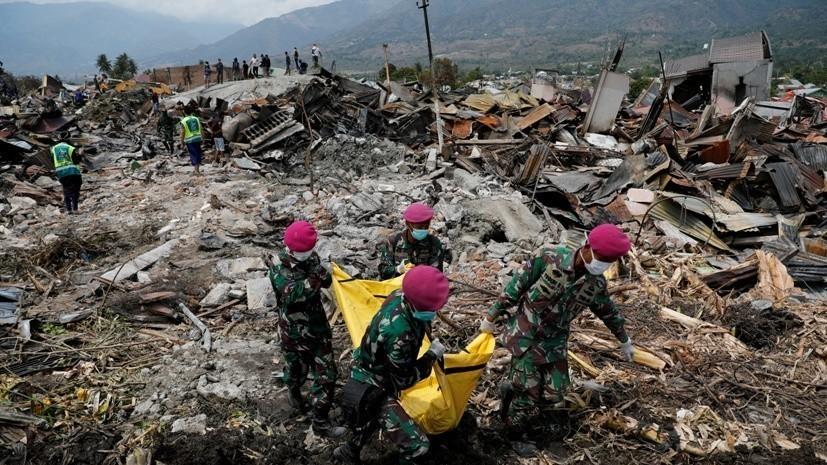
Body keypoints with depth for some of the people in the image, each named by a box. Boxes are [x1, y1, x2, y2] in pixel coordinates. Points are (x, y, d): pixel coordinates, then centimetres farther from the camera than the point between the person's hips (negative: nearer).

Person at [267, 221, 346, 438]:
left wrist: (317, 268, -31)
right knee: (297, 370, 13)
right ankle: (294, 393, 44)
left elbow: (327, 281, -13)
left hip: (318, 326, 5)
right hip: (294, 331, -5)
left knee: (326, 375, 13)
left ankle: (321, 422, 31)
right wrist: (314, 279, -44)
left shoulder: (311, 258, -5)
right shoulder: (279, 269, -22)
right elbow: (293, 293, -37)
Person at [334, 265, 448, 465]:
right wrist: (432, 355, -15)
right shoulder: (399, 332, -40)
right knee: (417, 444, -10)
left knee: (370, 421, 36)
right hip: (372, 392, -9)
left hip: (367, 373, 9)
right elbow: (405, 379, -25)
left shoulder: (400, 296, -16)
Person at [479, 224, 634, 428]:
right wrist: (491, 316, -5)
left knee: (555, 393, -1)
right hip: (525, 333, -4)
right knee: (529, 390, -7)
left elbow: (609, 312, 14)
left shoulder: (596, 284, -6)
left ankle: (513, 390, 25)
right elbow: (516, 287, -12)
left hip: (554, 341, 5)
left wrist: (625, 340, 28)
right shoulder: (550, 258, -20)